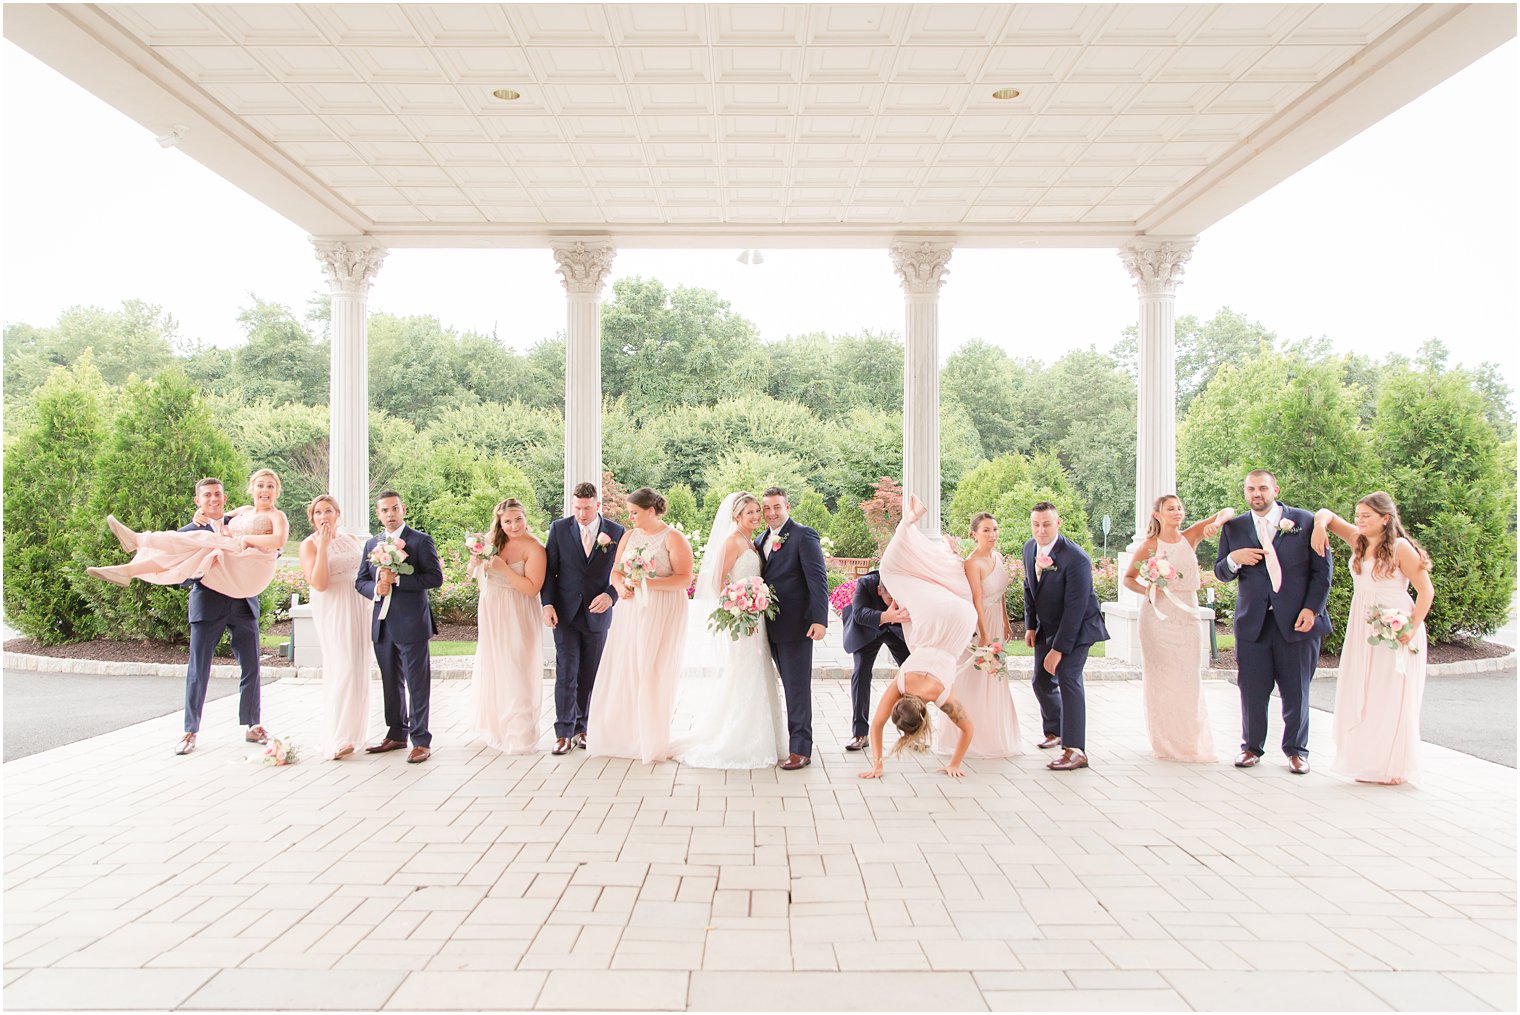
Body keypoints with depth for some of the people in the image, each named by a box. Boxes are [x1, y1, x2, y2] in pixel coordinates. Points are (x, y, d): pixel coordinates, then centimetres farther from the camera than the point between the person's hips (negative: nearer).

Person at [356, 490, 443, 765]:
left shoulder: (421, 541, -4)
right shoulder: (371, 543, 14)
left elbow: (435, 577, -12)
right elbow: (360, 581, 15)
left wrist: (397, 579, -19)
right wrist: (376, 589, -8)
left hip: (411, 624, -6)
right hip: (382, 625, 6)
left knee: (417, 684, -2)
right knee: (391, 684, 15)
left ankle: (421, 740, 4)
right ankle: (396, 735, 27)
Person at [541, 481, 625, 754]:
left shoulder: (616, 532, -1)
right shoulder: (559, 529, 0)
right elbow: (549, 569, 3)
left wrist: (611, 595, -15)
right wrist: (547, 603, -8)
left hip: (597, 614, 1)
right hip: (565, 614, -1)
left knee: (589, 677, 9)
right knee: (566, 675, -4)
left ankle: (581, 728, 21)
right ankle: (564, 732, 3)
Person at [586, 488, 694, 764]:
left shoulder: (673, 539, -6)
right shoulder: (629, 536, 11)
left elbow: (685, 578, -12)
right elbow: (616, 571, 14)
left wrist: (651, 584, -21)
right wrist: (620, 586, -8)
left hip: (662, 615, -5)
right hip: (631, 611, 5)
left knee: (654, 674, -2)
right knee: (623, 671, 1)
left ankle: (651, 741, 9)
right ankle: (623, 735, 11)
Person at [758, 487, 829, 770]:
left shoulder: (804, 536, -8)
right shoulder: (761, 540, 16)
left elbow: (818, 580, -14)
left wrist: (820, 620, -22)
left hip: (796, 626, -7)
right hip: (771, 627, 7)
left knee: (797, 688, -3)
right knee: (788, 686, 13)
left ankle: (801, 750, 1)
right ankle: (790, 739, 20)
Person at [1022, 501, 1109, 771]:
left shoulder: (1076, 558, -28)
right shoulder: (1030, 548, -5)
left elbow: (1075, 608, -28)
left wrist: (1059, 648, -27)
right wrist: (1030, 626, 7)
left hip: (1076, 627, -7)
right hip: (1046, 625, 7)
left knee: (1067, 677, -21)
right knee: (1041, 680, 11)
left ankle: (1075, 750, -20)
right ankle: (1055, 731, 37)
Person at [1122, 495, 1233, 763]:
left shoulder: (1189, 537, 4)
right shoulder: (1150, 546, -3)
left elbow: (1228, 511, 3)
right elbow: (1128, 578, 5)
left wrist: (1215, 523, -18)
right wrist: (1145, 590, -14)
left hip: (1187, 615, 3)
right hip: (1157, 615, -2)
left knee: (1188, 680, 3)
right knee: (1160, 680, 2)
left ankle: (1191, 742, 15)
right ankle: (1166, 743, 12)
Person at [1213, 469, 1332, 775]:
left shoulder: (1305, 521, 3)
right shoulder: (1233, 527, 10)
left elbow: (1322, 568, 3)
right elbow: (1220, 573, 12)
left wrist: (1311, 608, -6)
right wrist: (1233, 559, -10)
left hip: (1297, 620, -1)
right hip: (1252, 621, 2)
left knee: (1296, 690, 6)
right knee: (1252, 689, 3)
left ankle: (1296, 750, 21)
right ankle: (1251, 747, 19)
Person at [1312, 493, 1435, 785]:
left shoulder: (1401, 547, -11)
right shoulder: (1358, 540, 7)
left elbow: (1426, 591, -10)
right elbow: (1327, 514, 15)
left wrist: (1412, 629, -17)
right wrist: (1319, 526, -7)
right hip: (1362, 627, 6)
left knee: (1391, 696, -2)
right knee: (1361, 695, 7)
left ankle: (1395, 767, 8)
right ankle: (1368, 762, 16)